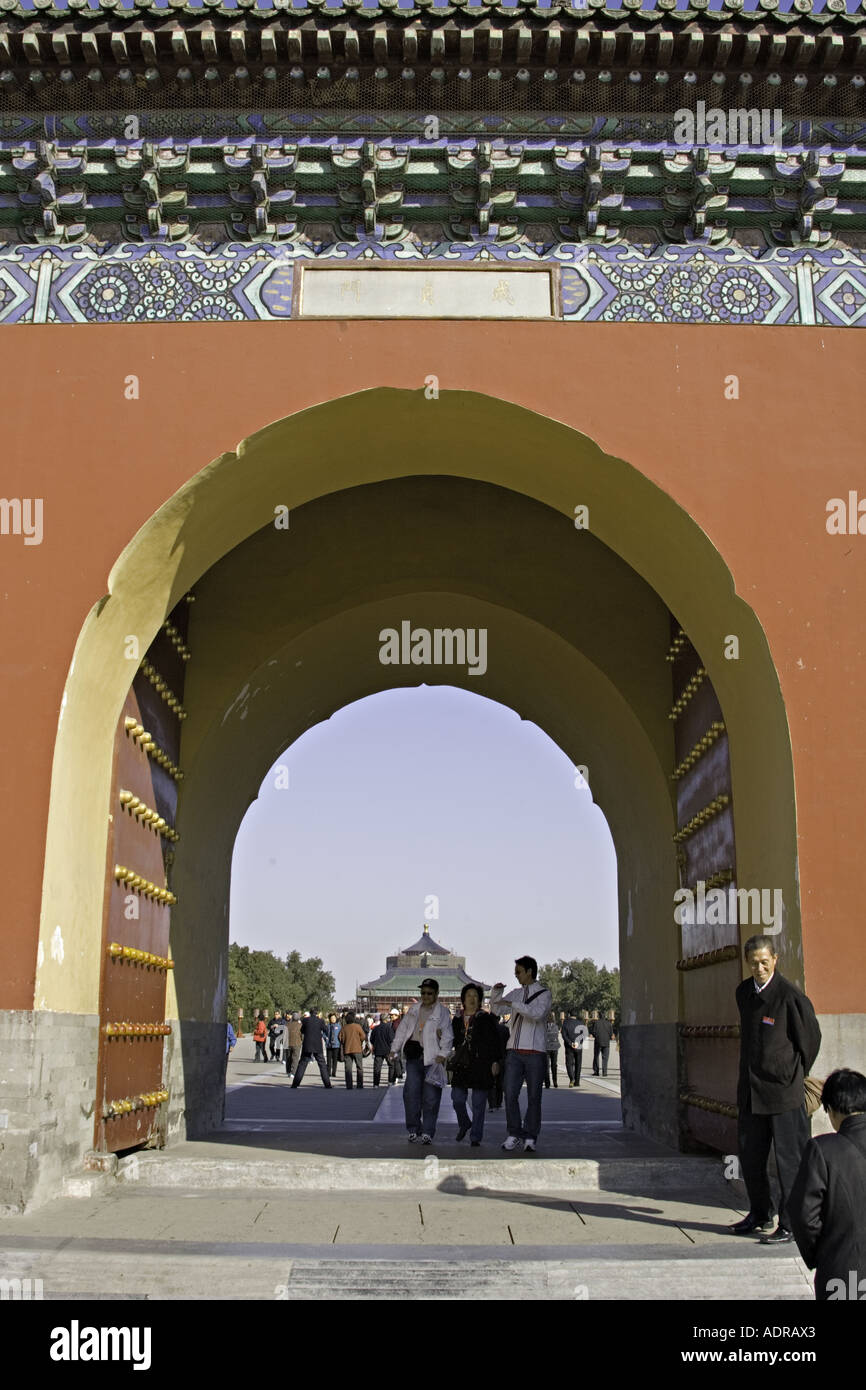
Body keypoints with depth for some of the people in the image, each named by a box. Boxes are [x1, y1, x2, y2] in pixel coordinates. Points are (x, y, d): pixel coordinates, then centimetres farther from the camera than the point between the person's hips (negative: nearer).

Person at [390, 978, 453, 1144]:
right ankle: (413, 1130, 8)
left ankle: (427, 1132, 4)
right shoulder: (414, 1009, 17)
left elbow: (447, 1035, -5)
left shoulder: (442, 1012, 2)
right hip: (414, 1057, 4)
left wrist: (442, 1054, -17)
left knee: (430, 1097, -3)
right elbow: (402, 1029, 20)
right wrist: (395, 1049, 14)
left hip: (432, 1059, -4)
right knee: (411, 1093, -2)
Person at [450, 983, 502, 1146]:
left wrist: (495, 1061, -8)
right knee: (457, 1098, -2)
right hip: (462, 1065, 3)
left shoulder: (486, 1019, 4)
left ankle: (475, 1137, 8)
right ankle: (464, 1124, 27)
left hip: (481, 1065, -3)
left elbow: (494, 1042, 0)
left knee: (478, 1103, -1)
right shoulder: (457, 1021, 14)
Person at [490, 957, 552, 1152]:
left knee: (533, 1097, 1)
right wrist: (496, 993, -1)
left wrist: (513, 1004, -25)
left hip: (535, 1051, -4)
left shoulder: (543, 993, -2)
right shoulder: (516, 993, 15)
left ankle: (530, 1138, 8)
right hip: (514, 1050, 4)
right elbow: (496, 1009, 18)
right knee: (510, 1094, -2)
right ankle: (514, 1135, 6)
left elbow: (537, 1013, -20)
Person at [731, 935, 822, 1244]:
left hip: (783, 1091, -7)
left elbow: (812, 1038, -3)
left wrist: (796, 1074, 6)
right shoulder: (743, 992, 7)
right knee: (750, 1157, 16)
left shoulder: (790, 996, -14)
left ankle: (790, 1225, 10)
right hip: (751, 1090, 7)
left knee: (789, 1161, 0)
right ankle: (759, 1214, 32)